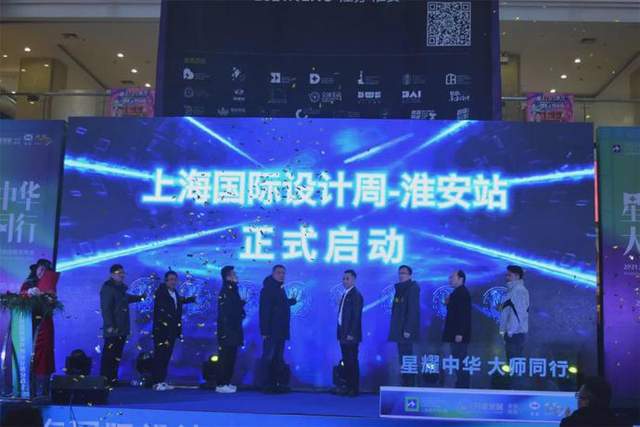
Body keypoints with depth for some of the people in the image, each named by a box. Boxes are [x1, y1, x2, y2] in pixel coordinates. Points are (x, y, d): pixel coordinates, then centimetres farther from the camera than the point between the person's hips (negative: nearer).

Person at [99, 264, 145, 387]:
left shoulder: (121, 287, 16)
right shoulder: (107, 288, -11)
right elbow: (105, 308, -18)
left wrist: (140, 297, 29)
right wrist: (110, 326, -23)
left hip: (122, 329, 9)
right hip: (113, 330, -9)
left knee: (117, 356, 12)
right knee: (109, 356, -6)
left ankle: (113, 379, 19)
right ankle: (104, 379, 0)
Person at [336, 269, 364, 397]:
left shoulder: (356, 295, -10)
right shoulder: (345, 294, 16)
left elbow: (356, 316, -16)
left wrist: (351, 334, -20)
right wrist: (341, 332, 12)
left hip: (351, 335, -8)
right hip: (343, 334, 8)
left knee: (352, 362, -3)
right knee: (346, 362, 10)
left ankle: (355, 389, 3)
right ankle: (348, 387, 15)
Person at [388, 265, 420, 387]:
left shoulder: (412, 288, -9)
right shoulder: (400, 288, 16)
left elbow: (413, 310, -16)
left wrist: (407, 330, -20)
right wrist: (396, 329, 13)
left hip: (406, 330, -8)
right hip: (399, 330, 8)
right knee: (403, 358, 9)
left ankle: (409, 385, -4)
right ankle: (405, 384, 13)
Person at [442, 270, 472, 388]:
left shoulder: (462, 293, -14)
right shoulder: (457, 292, 16)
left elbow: (463, 314, -21)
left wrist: (459, 333, -25)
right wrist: (448, 303, 5)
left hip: (458, 334, -10)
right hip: (455, 334, 10)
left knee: (460, 361, -7)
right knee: (459, 361, 12)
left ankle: (462, 386, -4)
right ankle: (461, 385, 17)